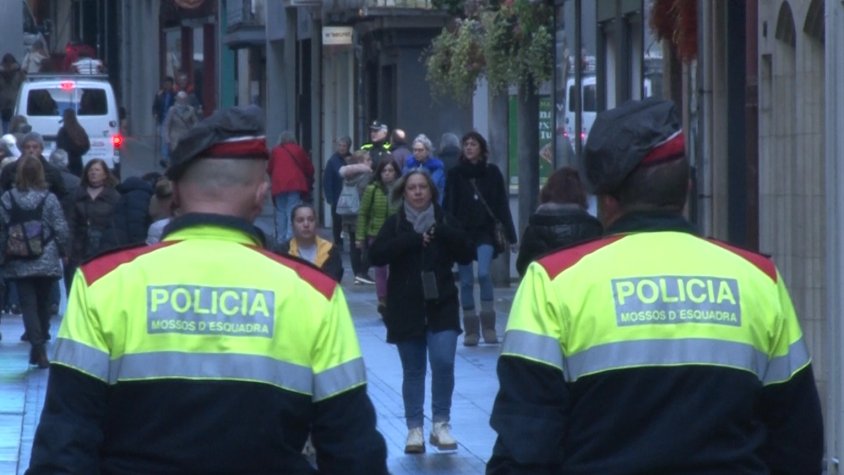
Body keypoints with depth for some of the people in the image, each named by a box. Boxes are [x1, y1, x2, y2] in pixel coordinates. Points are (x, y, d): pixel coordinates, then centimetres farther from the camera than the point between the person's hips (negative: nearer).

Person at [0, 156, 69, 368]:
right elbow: (61, 229, -6)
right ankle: (40, 346, 20)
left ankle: (38, 347, -15)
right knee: (43, 303, 15)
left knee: (28, 305, 1)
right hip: (46, 261, 0)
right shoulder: (49, 198, -7)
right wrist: (63, 249, 12)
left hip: (19, 263, 0)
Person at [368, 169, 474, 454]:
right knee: (413, 371, 5)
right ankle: (415, 428, 12)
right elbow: (375, 255, -13)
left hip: (441, 305, 0)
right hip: (406, 308, 0)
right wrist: (413, 240, -20)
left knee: (443, 362, -12)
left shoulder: (444, 220, 4)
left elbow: (467, 255, -2)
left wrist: (444, 234, -16)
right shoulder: (395, 224, 1)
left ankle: (441, 423, -1)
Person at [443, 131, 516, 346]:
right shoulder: (455, 174, 3)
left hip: (485, 231, -2)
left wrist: (510, 235, -1)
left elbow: (502, 205, 2)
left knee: (483, 273, -18)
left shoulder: (492, 172, 2)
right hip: (462, 231, 2)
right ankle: (470, 330, 11)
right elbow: (448, 206, 2)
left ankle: (489, 326, -8)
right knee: (466, 281, 4)